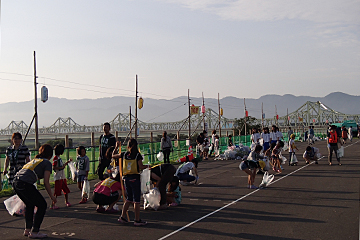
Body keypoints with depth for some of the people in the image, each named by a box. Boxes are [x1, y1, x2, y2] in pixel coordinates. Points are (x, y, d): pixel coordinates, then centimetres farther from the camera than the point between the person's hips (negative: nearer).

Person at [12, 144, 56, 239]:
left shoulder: (34, 160, 29)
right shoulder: (47, 163, 7)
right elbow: (46, 182, 0)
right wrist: (51, 196, 10)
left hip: (15, 182, 8)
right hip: (25, 184, -8)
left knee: (30, 204, 28)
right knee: (42, 205, 7)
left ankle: (27, 230, 30)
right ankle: (34, 232, 7)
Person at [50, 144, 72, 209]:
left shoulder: (59, 157, 16)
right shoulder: (55, 158, -12)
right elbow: (53, 167, -20)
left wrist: (68, 161, 24)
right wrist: (61, 167, -24)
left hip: (62, 177, 9)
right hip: (58, 177, -9)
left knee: (66, 190, 17)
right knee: (57, 192, -9)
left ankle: (67, 202, 32)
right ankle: (52, 205, -6)